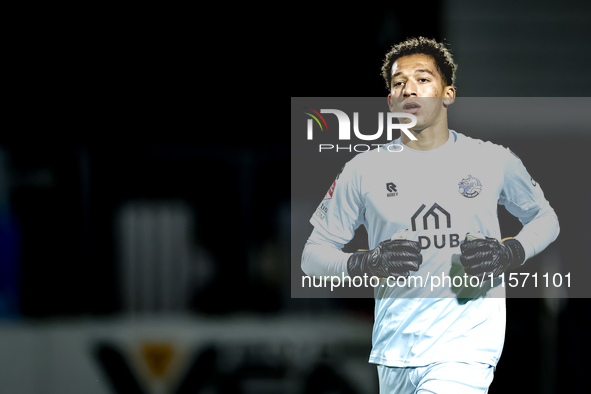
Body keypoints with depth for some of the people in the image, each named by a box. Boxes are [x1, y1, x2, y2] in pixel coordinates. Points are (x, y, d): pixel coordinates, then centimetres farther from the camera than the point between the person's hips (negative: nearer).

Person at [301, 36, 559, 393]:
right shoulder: (364, 170, 5)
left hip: (467, 345, -3)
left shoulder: (494, 161, 3)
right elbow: (313, 256, 8)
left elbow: (545, 219, 19)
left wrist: (511, 253, -3)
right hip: (395, 348, 3)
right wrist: (367, 264, -12)